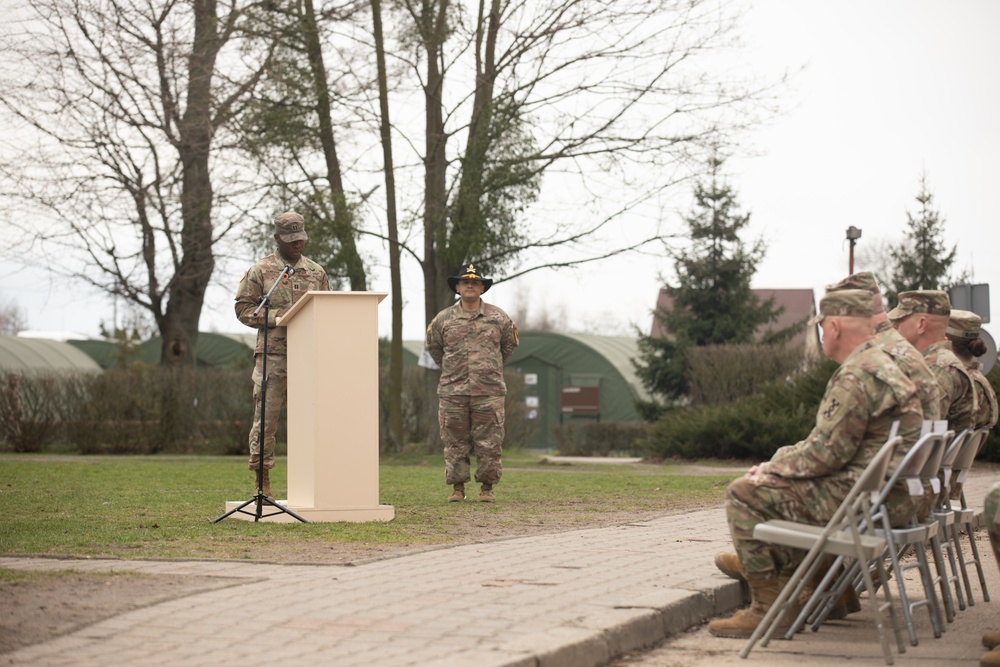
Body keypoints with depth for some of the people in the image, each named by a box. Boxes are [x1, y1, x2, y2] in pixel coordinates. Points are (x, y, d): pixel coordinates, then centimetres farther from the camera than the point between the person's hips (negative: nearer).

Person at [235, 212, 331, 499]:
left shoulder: (316, 272, 13)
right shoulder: (260, 271, 3)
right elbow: (243, 308, 0)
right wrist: (276, 317, -12)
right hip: (272, 355, -3)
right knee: (266, 419, -3)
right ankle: (262, 481, 3)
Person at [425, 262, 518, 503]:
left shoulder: (498, 318, 6)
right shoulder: (443, 319, 5)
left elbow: (509, 344, 21)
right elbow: (433, 346, 21)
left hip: (488, 392, 0)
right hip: (453, 392, 1)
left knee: (489, 443, -1)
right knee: (455, 443, 2)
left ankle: (487, 487, 8)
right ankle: (457, 488, 10)